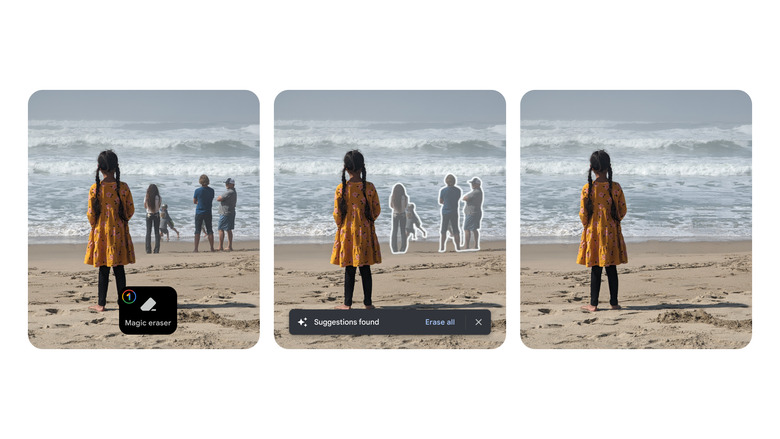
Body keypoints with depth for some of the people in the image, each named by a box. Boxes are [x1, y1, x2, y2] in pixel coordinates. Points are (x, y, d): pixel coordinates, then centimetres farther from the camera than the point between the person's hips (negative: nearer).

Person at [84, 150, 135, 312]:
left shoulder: (95, 188, -9)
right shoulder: (123, 187, -7)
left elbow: (90, 213, -5)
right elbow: (130, 210, 0)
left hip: (101, 232, -1)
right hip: (119, 232, 1)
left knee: (103, 269, 4)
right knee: (119, 268, 9)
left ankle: (101, 304, 6)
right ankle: (122, 300, 14)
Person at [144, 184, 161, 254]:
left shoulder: (146, 198, -7)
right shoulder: (158, 197, -10)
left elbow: (145, 207, 5)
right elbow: (159, 206, 1)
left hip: (148, 215, 0)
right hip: (156, 215, 0)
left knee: (148, 232, 6)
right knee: (157, 232, 7)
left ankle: (148, 250, 1)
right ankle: (156, 249, 2)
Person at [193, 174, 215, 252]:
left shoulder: (197, 190, -10)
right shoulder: (211, 190, -3)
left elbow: (194, 202, 1)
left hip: (199, 213, -2)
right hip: (208, 213, 2)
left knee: (197, 231, 1)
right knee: (210, 231, 8)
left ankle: (196, 249, 0)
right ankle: (212, 248, 9)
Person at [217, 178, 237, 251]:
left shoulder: (229, 192, -19)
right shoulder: (233, 191, 15)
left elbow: (218, 199, -18)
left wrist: (219, 197, 1)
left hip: (225, 213, -10)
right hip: (231, 213, 10)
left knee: (221, 229, -6)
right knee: (229, 230, 11)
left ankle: (220, 247, -7)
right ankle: (230, 246, 13)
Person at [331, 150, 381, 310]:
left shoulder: (341, 188, -10)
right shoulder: (369, 187, -7)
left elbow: (337, 214, -5)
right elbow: (376, 210, 0)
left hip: (347, 231, -1)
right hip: (365, 231, 1)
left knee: (349, 269, 5)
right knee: (365, 269, 9)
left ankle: (347, 303, 9)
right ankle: (368, 302, 14)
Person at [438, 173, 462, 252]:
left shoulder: (443, 190, -10)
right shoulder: (458, 190, -2)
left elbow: (440, 202, -1)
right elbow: (458, 201, 10)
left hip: (445, 212, -2)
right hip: (454, 212, 2)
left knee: (443, 231, 7)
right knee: (456, 231, 7)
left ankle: (442, 247, 6)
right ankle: (458, 247, 5)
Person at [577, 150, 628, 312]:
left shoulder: (587, 188, -10)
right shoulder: (616, 187, -7)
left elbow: (583, 213, -6)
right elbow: (623, 210, 1)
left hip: (593, 232, -1)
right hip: (611, 232, 1)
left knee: (596, 269, 5)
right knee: (611, 268, 10)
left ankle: (593, 304, 7)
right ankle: (614, 302, 14)